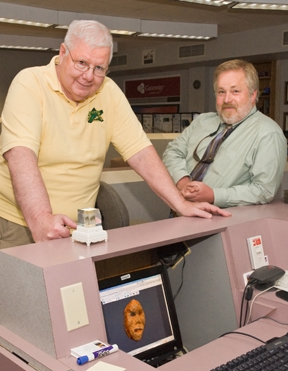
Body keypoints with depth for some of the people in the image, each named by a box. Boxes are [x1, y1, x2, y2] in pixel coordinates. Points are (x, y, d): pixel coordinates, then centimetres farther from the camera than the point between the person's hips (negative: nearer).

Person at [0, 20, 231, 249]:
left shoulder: (109, 92, 1)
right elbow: (20, 155, -24)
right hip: (19, 224, -4)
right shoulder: (29, 84, -11)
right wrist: (41, 218, -36)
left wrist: (182, 205, -7)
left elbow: (140, 152, 0)